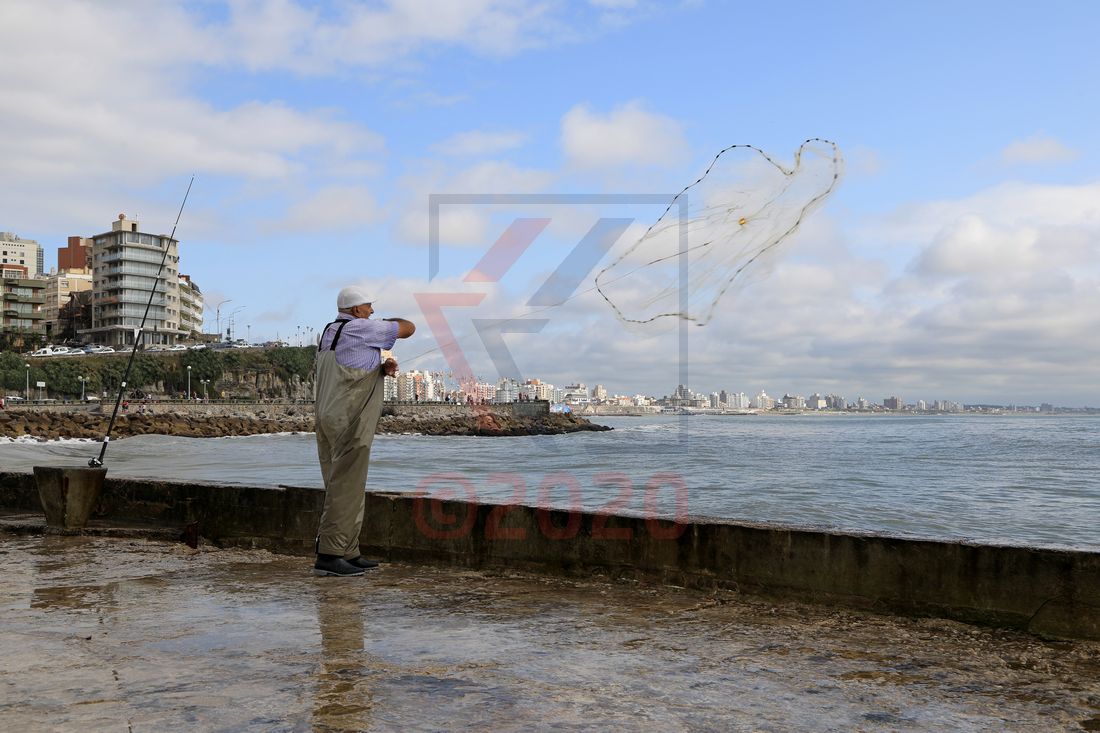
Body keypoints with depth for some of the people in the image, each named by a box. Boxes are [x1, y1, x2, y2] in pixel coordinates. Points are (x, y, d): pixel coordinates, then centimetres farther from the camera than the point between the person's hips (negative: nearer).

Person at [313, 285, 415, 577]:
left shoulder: (329, 332, 18)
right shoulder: (360, 329, -9)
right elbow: (409, 329, -2)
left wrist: (384, 368, 3)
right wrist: (391, 321, 19)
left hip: (329, 420, 10)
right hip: (351, 422, -9)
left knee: (347, 489, 12)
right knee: (345, 490, -8)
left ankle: (348, 554, 14)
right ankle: (328, 557, -9)